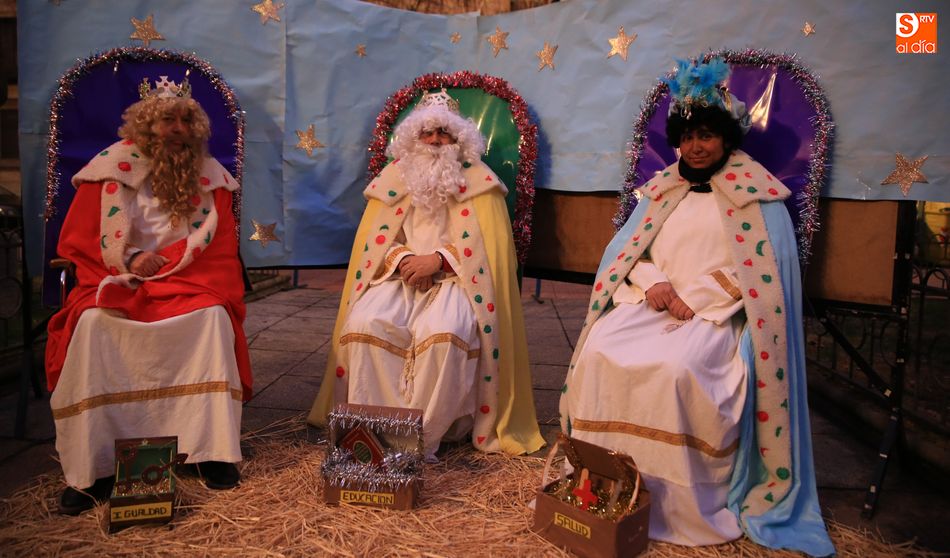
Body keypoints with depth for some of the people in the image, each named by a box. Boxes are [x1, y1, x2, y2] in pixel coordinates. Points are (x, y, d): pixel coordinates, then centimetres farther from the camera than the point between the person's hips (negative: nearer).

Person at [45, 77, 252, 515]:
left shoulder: (208, 175, 7)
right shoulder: (111, 168, 4)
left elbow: (218, 249, 6)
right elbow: (77, 240, 5)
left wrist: (160, 263, -9)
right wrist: (131, 259, -11)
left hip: (184, 281, 1)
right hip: (115, 281, 0)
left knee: (213, 315, -31)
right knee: (93, 324, -32)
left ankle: (214, 449, -25)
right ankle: (90, 469, -27)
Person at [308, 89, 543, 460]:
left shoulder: (479, 181, 3)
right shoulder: (395, 176, 12)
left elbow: (486, 243, -4)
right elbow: (376, 238, 9)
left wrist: (438, 259, -16)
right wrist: (404, 259, -12)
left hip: (454, 278, -3)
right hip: (399, 277, 3)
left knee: (443, 333, -34)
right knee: (365, 325, -26)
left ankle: (423, 438, -22)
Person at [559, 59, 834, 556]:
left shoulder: (756, 195, 3)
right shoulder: (662, 189, 17)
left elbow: (756, 270, -7)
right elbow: (629, 250, 13)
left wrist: (692, 298, -16)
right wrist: (655, 283, -9)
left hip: (717, 310, -4)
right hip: (652, 302, 5)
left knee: (676, 368, -34)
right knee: (600, 352, -23)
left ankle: (676, 501, -15)